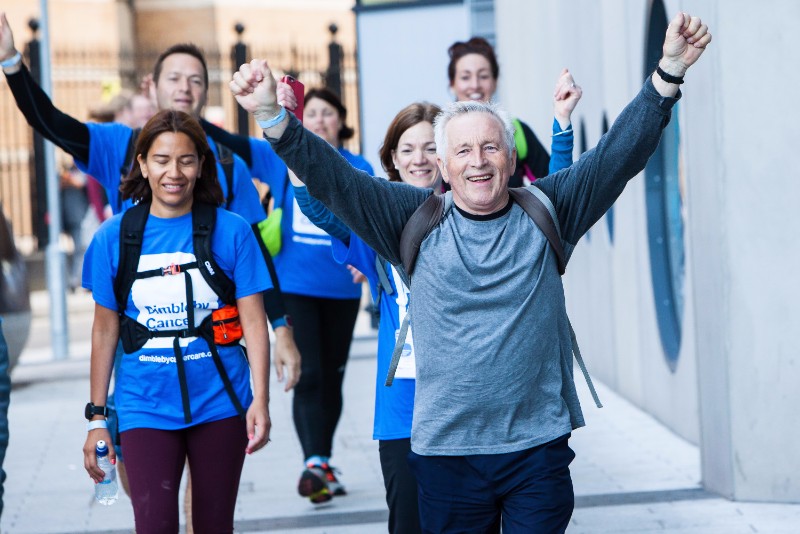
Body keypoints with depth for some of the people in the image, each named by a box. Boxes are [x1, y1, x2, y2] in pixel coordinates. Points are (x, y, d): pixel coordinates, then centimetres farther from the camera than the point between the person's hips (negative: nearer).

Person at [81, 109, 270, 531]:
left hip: (220, 402, 1)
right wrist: (97, 418, 5)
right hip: (146, 406, 0)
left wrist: (260, 400, -12)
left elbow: (253, 322, -3)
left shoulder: (231, 231, -3)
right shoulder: (114, 236, 0)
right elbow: (105, 331, 5)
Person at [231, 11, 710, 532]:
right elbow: (336, 180, -5)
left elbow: (619, 154, -2)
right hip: (446, 449, 0)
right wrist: (273, 117, -19)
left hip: (539, 446, 0)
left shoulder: (544, 212, 4)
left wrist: (669, 71, -13)